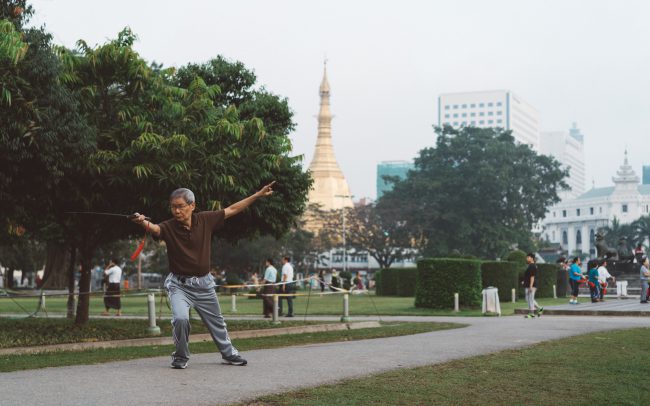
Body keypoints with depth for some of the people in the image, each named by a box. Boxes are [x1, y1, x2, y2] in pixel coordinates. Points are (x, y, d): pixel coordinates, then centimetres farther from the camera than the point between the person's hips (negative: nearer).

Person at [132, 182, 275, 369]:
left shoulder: (205, 220, -7)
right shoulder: (169, 227, -16)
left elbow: (231, 210, 1)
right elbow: (154, 228, -37)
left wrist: (258, 194, 2)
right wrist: (143, 222, -61)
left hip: (204, 283, 3)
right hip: (179, 285, -3)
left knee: (217, 322, 19)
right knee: (180, 318, -25)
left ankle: (229, 353, 42)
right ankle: (180, 357, 0)